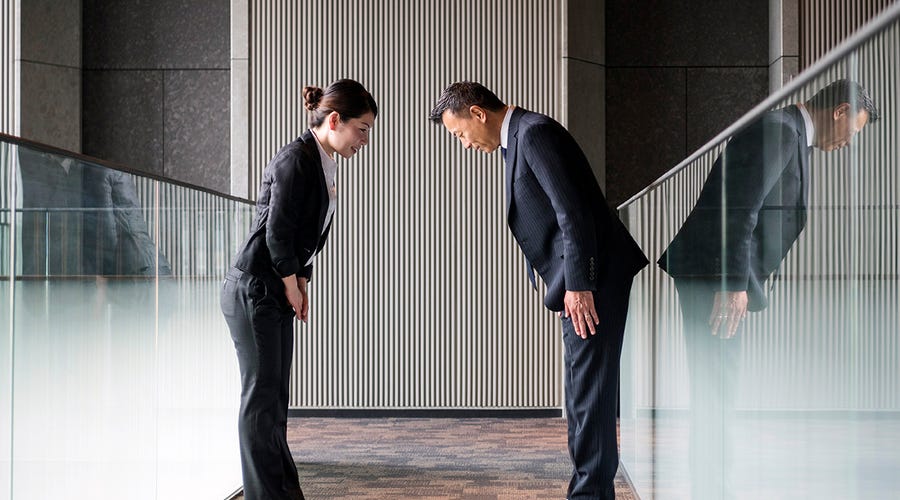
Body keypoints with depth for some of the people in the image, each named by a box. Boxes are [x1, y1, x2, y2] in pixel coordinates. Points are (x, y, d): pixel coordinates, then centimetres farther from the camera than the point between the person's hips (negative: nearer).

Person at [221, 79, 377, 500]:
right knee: (261, 398, -4)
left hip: (276, 295, 9)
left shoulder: (324, 164, 11)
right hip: (253, 290, -9)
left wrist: (300, 288, 9)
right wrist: (292, 288, -8)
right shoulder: (296, 159, -16)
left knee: (274, 401, 13)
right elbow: (277, 232, -19)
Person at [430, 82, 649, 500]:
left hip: (591, 277, -11)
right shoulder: (520, 138, 18)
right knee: (584, 391, 14)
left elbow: (573, 212, -20)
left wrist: (578, 285, -22)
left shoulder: (535, 132, -13)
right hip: (578, 282, 11)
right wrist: (569, 286, 17)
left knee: (589, 390, -8)